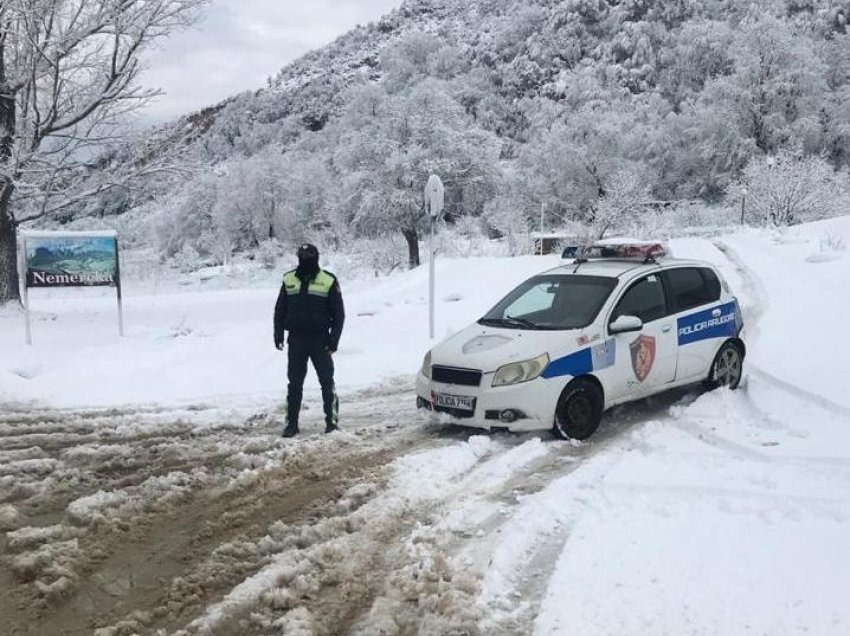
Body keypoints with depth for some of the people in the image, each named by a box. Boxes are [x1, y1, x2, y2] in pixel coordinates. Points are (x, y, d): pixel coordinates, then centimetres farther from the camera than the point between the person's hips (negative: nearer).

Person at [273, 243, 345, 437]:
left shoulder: (329, 281, -3)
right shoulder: (289, 279, 5)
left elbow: (339, 313, -1)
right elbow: (279, 309, 12)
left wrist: (334, 339, -9)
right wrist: (278, 334, 3)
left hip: (320, 340, -2)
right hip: (296, 340, 2)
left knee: (327, 381, 2)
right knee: (294, 383, 6)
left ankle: (332, 419, 13)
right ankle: (292, 423, 12)